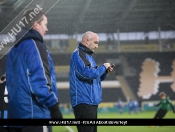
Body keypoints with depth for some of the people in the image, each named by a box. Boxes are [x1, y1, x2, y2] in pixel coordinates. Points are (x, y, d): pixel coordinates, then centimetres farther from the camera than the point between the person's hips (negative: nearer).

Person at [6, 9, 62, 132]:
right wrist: (54, 106, -14)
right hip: (34, 113, -9)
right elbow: (39, 79, -17)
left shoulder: (15, 48, 18)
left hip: (16, 112, 9)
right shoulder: (34, 45, -9)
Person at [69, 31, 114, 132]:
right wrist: (103, 67, -9)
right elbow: (87, 73, -23)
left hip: (92, 101, 10)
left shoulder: (88, 55, 21)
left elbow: (96, 77, 27)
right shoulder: (78, 54, -9)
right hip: (84, 102, -10)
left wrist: (105, 72, 8)